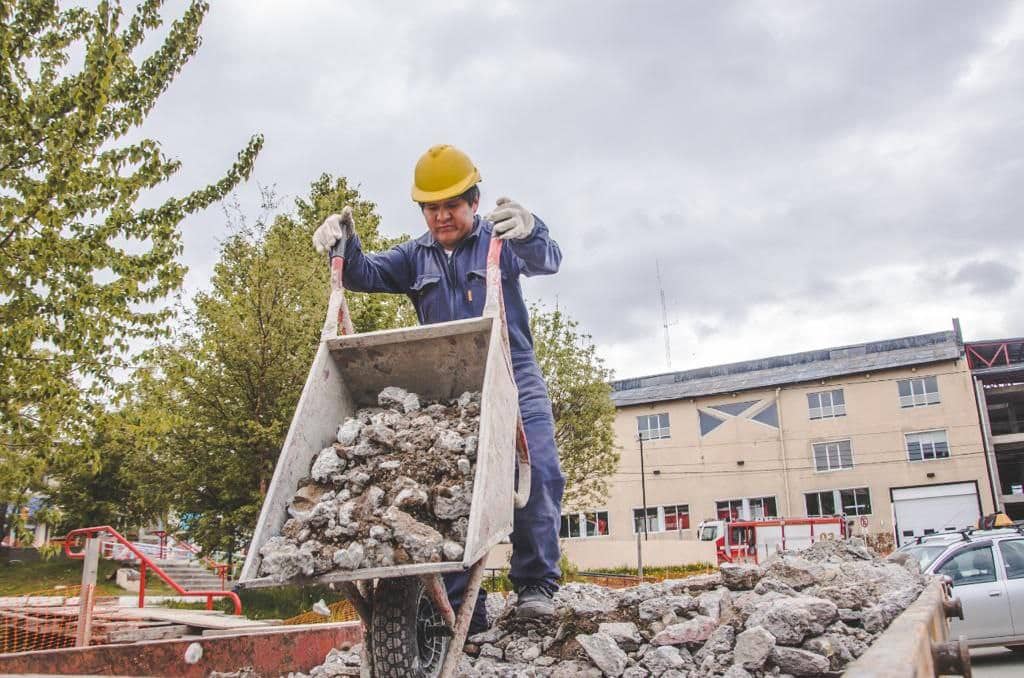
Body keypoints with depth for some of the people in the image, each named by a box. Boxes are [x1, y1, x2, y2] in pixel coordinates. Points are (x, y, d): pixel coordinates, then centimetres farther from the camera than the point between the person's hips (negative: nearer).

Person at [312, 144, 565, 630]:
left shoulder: (500, 239, 4)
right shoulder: (415, 257, 15)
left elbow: (547, 261, -15)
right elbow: (365, 275, 5)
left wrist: (529, 232, -39)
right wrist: (344, 243, -18)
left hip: (512, 378, -3)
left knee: (538, 473, -16)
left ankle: (535, 584, -4)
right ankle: (462, 608, 3)